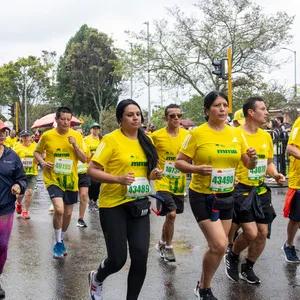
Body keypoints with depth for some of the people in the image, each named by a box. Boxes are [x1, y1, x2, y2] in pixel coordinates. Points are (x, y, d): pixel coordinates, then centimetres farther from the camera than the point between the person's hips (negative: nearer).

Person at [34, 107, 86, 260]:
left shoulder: (77, 136, -4)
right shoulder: (47, 135, -7)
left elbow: (84, 159, -3)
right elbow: (37, 152, 8)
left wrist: (75, 145, -18)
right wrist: (42, 162, -12)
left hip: (71, 180, 3)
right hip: (53, 179, -3)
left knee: (68, 213, 13)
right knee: (59, 209, -22)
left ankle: (61, 240, 39)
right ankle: (58, 243, -1)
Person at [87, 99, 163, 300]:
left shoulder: (145, 141, 8)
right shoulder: (111, 139, -10)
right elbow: (91, 171, -13)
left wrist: (153, 175, 0)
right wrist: (119, 179, -26)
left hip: (139, 205, 5)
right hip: (114, 205, -5)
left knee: (141, 257, -2)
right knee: (118, 259, -2)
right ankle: (96, 279, 33)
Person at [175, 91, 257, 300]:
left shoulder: (235, 133, 3)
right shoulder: (197, 133, -12)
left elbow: (249, 164, 9)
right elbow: (179, 162, -9)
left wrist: (253, 158, -14)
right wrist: (197, 169, -27)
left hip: (226, 196, 6)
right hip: (203, 197, -6)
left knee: (218, 246, 13)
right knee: (219, 245, -12)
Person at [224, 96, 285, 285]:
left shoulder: (266, 136, 7)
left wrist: (275, 174, -2)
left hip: (261, 190, 7)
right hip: (241, 190, -7)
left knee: (263, 233, 7)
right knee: (251, 233, -12)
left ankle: (248, 268, 28)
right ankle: (232, 257, 18)